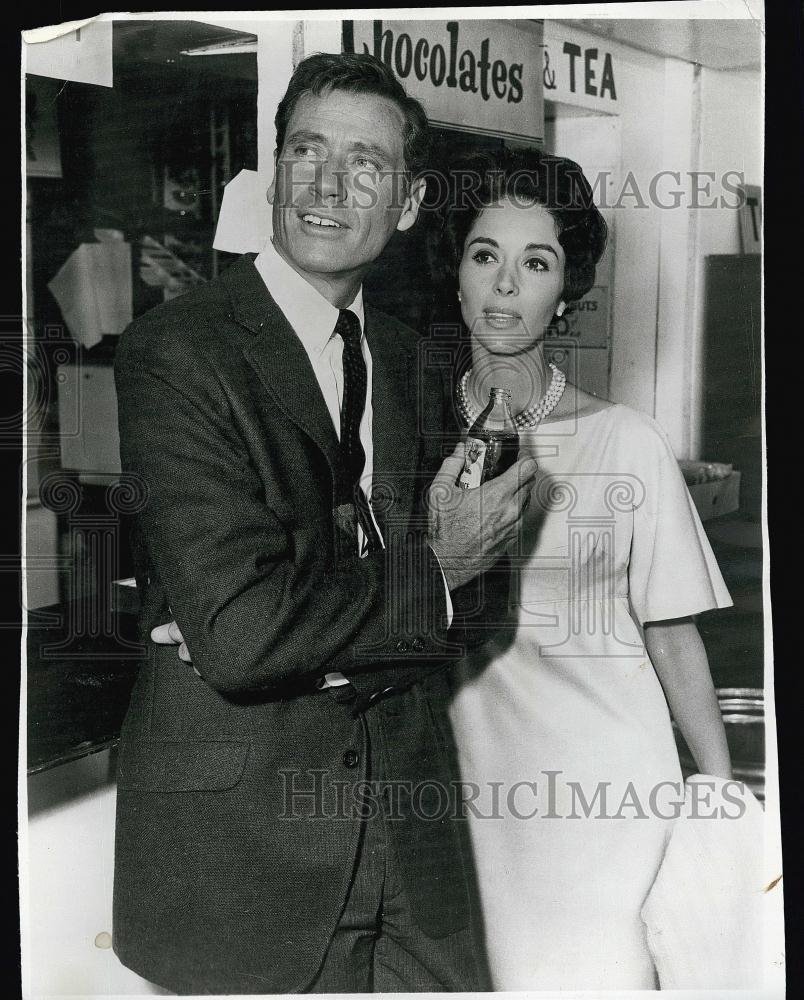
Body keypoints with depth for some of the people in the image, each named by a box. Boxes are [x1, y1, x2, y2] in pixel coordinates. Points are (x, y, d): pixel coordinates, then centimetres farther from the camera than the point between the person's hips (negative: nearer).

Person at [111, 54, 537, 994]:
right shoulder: (174, 351, -13)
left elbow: (452, 622, 9)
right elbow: (238, 628, -23)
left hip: (406, 812, 6)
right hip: (238, 835, -5)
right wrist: (428, 567, -11)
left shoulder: (412, 369, 8)